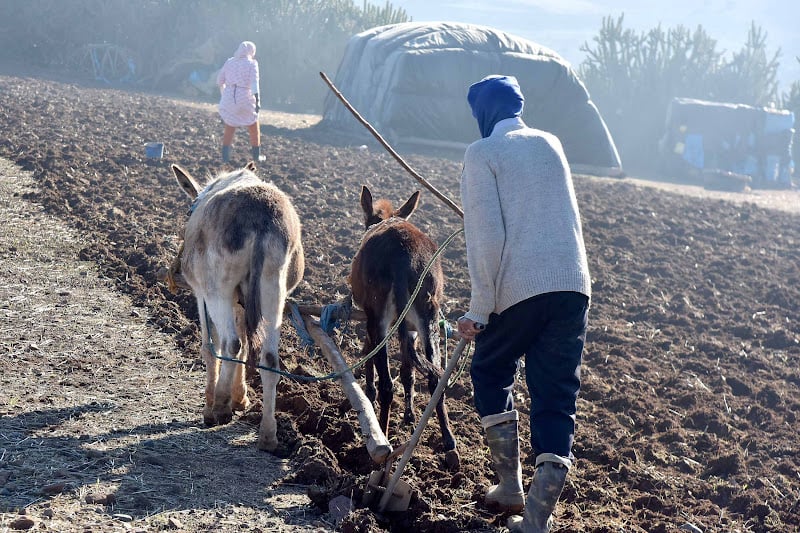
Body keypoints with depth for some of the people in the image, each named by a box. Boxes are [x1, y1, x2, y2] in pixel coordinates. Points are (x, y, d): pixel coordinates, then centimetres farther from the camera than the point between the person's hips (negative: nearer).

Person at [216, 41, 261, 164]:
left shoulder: (229, 62, 8)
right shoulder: (252, 63, -5)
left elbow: (220, 80, 13)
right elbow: (254, 82, -17)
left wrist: (223, 94, 29)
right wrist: (257, 99, -22)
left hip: (229, 99, 3)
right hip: (245, 100, -3)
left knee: (229, 129, 16)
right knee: (254, 129, 17)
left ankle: (225, 157, 9)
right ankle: (256, 156, 24)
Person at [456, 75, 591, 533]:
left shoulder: (483, 154, -1)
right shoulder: (551, 143, 17)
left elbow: (486, 238, -10)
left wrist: (479, 309, -8)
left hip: (519, 288, -4)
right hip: (573, 285, 4)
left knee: (491, 374, 21)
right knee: (556, 398, 5)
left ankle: (510, 486, 20)